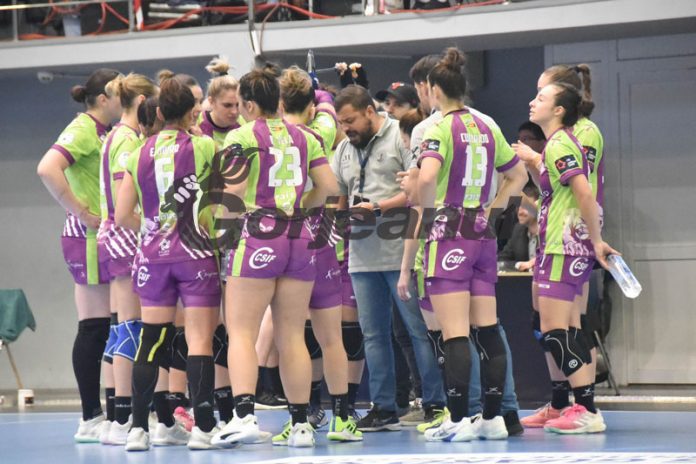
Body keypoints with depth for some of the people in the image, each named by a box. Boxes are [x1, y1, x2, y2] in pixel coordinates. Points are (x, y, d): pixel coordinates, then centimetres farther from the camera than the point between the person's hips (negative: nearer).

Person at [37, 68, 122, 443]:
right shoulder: (82, 130, -12)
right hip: (89, 239, -9)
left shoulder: (103, 133, 16)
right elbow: (47, 169, -26)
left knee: (102, 328, 9)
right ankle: (91, 419, -2)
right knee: (93, 328, -6)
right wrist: (81, 213, -21)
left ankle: (96, 417, 13)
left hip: (109, 239, 9)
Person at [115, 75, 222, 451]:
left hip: (153, 253, 4)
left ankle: (139, 427, 6)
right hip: (195, 251, -3)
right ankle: (203, 427, -6)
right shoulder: (202, 147, -6)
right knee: (200, 339, -2)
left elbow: (122, 216, 5)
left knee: (152, 339, 8)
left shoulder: (140, 154, 4)